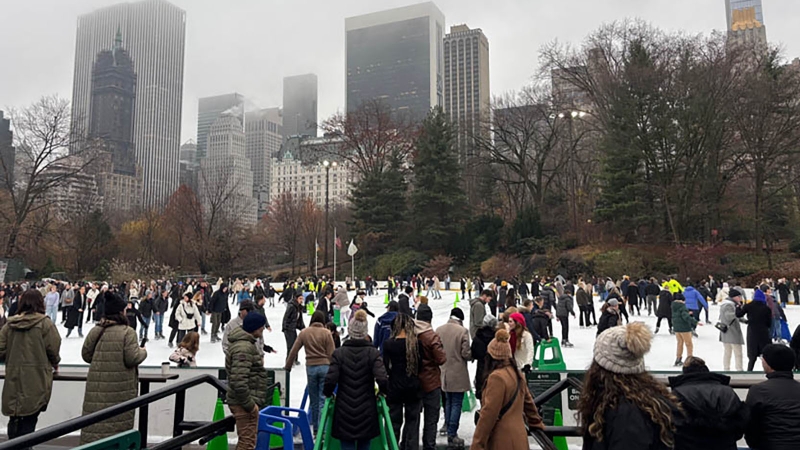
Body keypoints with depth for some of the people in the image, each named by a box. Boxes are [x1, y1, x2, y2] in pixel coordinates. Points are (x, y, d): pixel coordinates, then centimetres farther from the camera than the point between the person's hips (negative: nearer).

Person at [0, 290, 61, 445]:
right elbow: (53, 349, -9)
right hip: (36, 380, -4)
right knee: (29, 419, 3)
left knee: (15, 418, 17)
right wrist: (55, 363, 10)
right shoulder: (45, 323, -9)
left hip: (14, 379, 4)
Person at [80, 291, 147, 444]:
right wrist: (142, 352, 5)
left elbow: (86, 355, 10)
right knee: (119, 421, 5)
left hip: (97, 385, 5)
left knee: (95, 420, 9)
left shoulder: (95, 330, 3)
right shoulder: (128, 332, -12)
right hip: (120, 387, -4)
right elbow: (132, 359, -14)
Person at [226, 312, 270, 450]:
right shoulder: (244, 348, -21)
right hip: (244, 403, -10)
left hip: (247, 401, 10)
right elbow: (238, 381, -28)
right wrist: (250, 404, -21)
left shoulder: (246, 344, 13)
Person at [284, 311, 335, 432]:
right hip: (325, 367, -2)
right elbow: (332, 353, -4)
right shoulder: (326, 333, -3)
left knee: (313, 400, 13)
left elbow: (293, 351, 5)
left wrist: (287, 367, 16)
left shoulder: (304, 333, 3)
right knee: (323, 399, 0)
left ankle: (316, 429, 19)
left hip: (310, 367, 2)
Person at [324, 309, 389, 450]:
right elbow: (382, 380, -16)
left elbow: (330, 380, -12)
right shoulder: (373, 353, -7)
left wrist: (328, 394, 9)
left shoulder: (339, 353, -5)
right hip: (366, 412, 0)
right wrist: (382, 391, 6)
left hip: (344, 412, 0)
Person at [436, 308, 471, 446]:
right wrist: (472, 354, 7)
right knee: (456, 404, 4)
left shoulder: (439, 330, -2)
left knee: (448, 402, 18)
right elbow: (466, 354, -15)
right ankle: (452, 435, 5)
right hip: (458, 374, -5)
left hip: (444, 373, 5)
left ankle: (449, 430, 26)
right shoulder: (463, 331, -16)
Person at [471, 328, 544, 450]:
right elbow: (528, 401, 20)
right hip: (516, 436, 9)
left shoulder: (497, 377, -19)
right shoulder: (517, 373, 8)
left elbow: (489, 413, -20)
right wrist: (536, 423, 36)